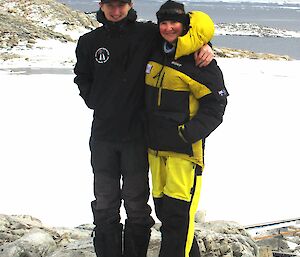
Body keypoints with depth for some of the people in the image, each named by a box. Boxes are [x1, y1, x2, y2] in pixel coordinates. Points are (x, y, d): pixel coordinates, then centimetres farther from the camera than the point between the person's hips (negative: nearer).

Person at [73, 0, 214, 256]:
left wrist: (203, 44, -12)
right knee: (105, 204, 10)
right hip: (102, 134, 2)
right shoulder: (89, 42, 1)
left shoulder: (148, 34, -6)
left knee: (137, 204, 7)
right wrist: (95, 103, 4)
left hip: (137, 134, -2)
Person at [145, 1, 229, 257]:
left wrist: (188, 133, -19)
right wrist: (146, 131, 17)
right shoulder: (154, 54, 10)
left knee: (177, 213, -10)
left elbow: (215, 106, -10)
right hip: (155, 147, 7)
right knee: (162, 208, 12)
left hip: (185, 149, -7)